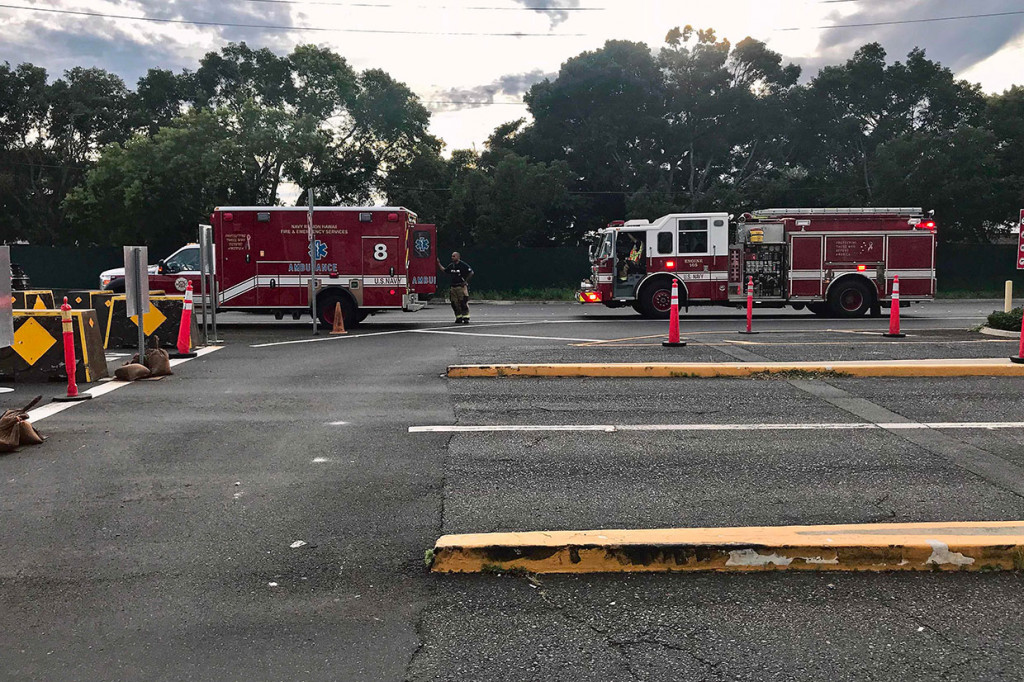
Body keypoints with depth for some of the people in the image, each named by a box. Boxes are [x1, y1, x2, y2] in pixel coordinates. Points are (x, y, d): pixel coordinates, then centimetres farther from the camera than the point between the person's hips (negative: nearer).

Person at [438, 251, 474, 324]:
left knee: (463, 303, -10)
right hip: (453, 287, 7)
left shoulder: (463, 265, -7)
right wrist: (438, 263, 19)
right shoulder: (451, 265, 12)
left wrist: (465, 281, -6)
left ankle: (466, 318, -8)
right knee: (455, 304, 6)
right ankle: (459, 318, 14)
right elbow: (444, 270, 25)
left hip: (461, 287, -7)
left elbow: (471, 273, -8)